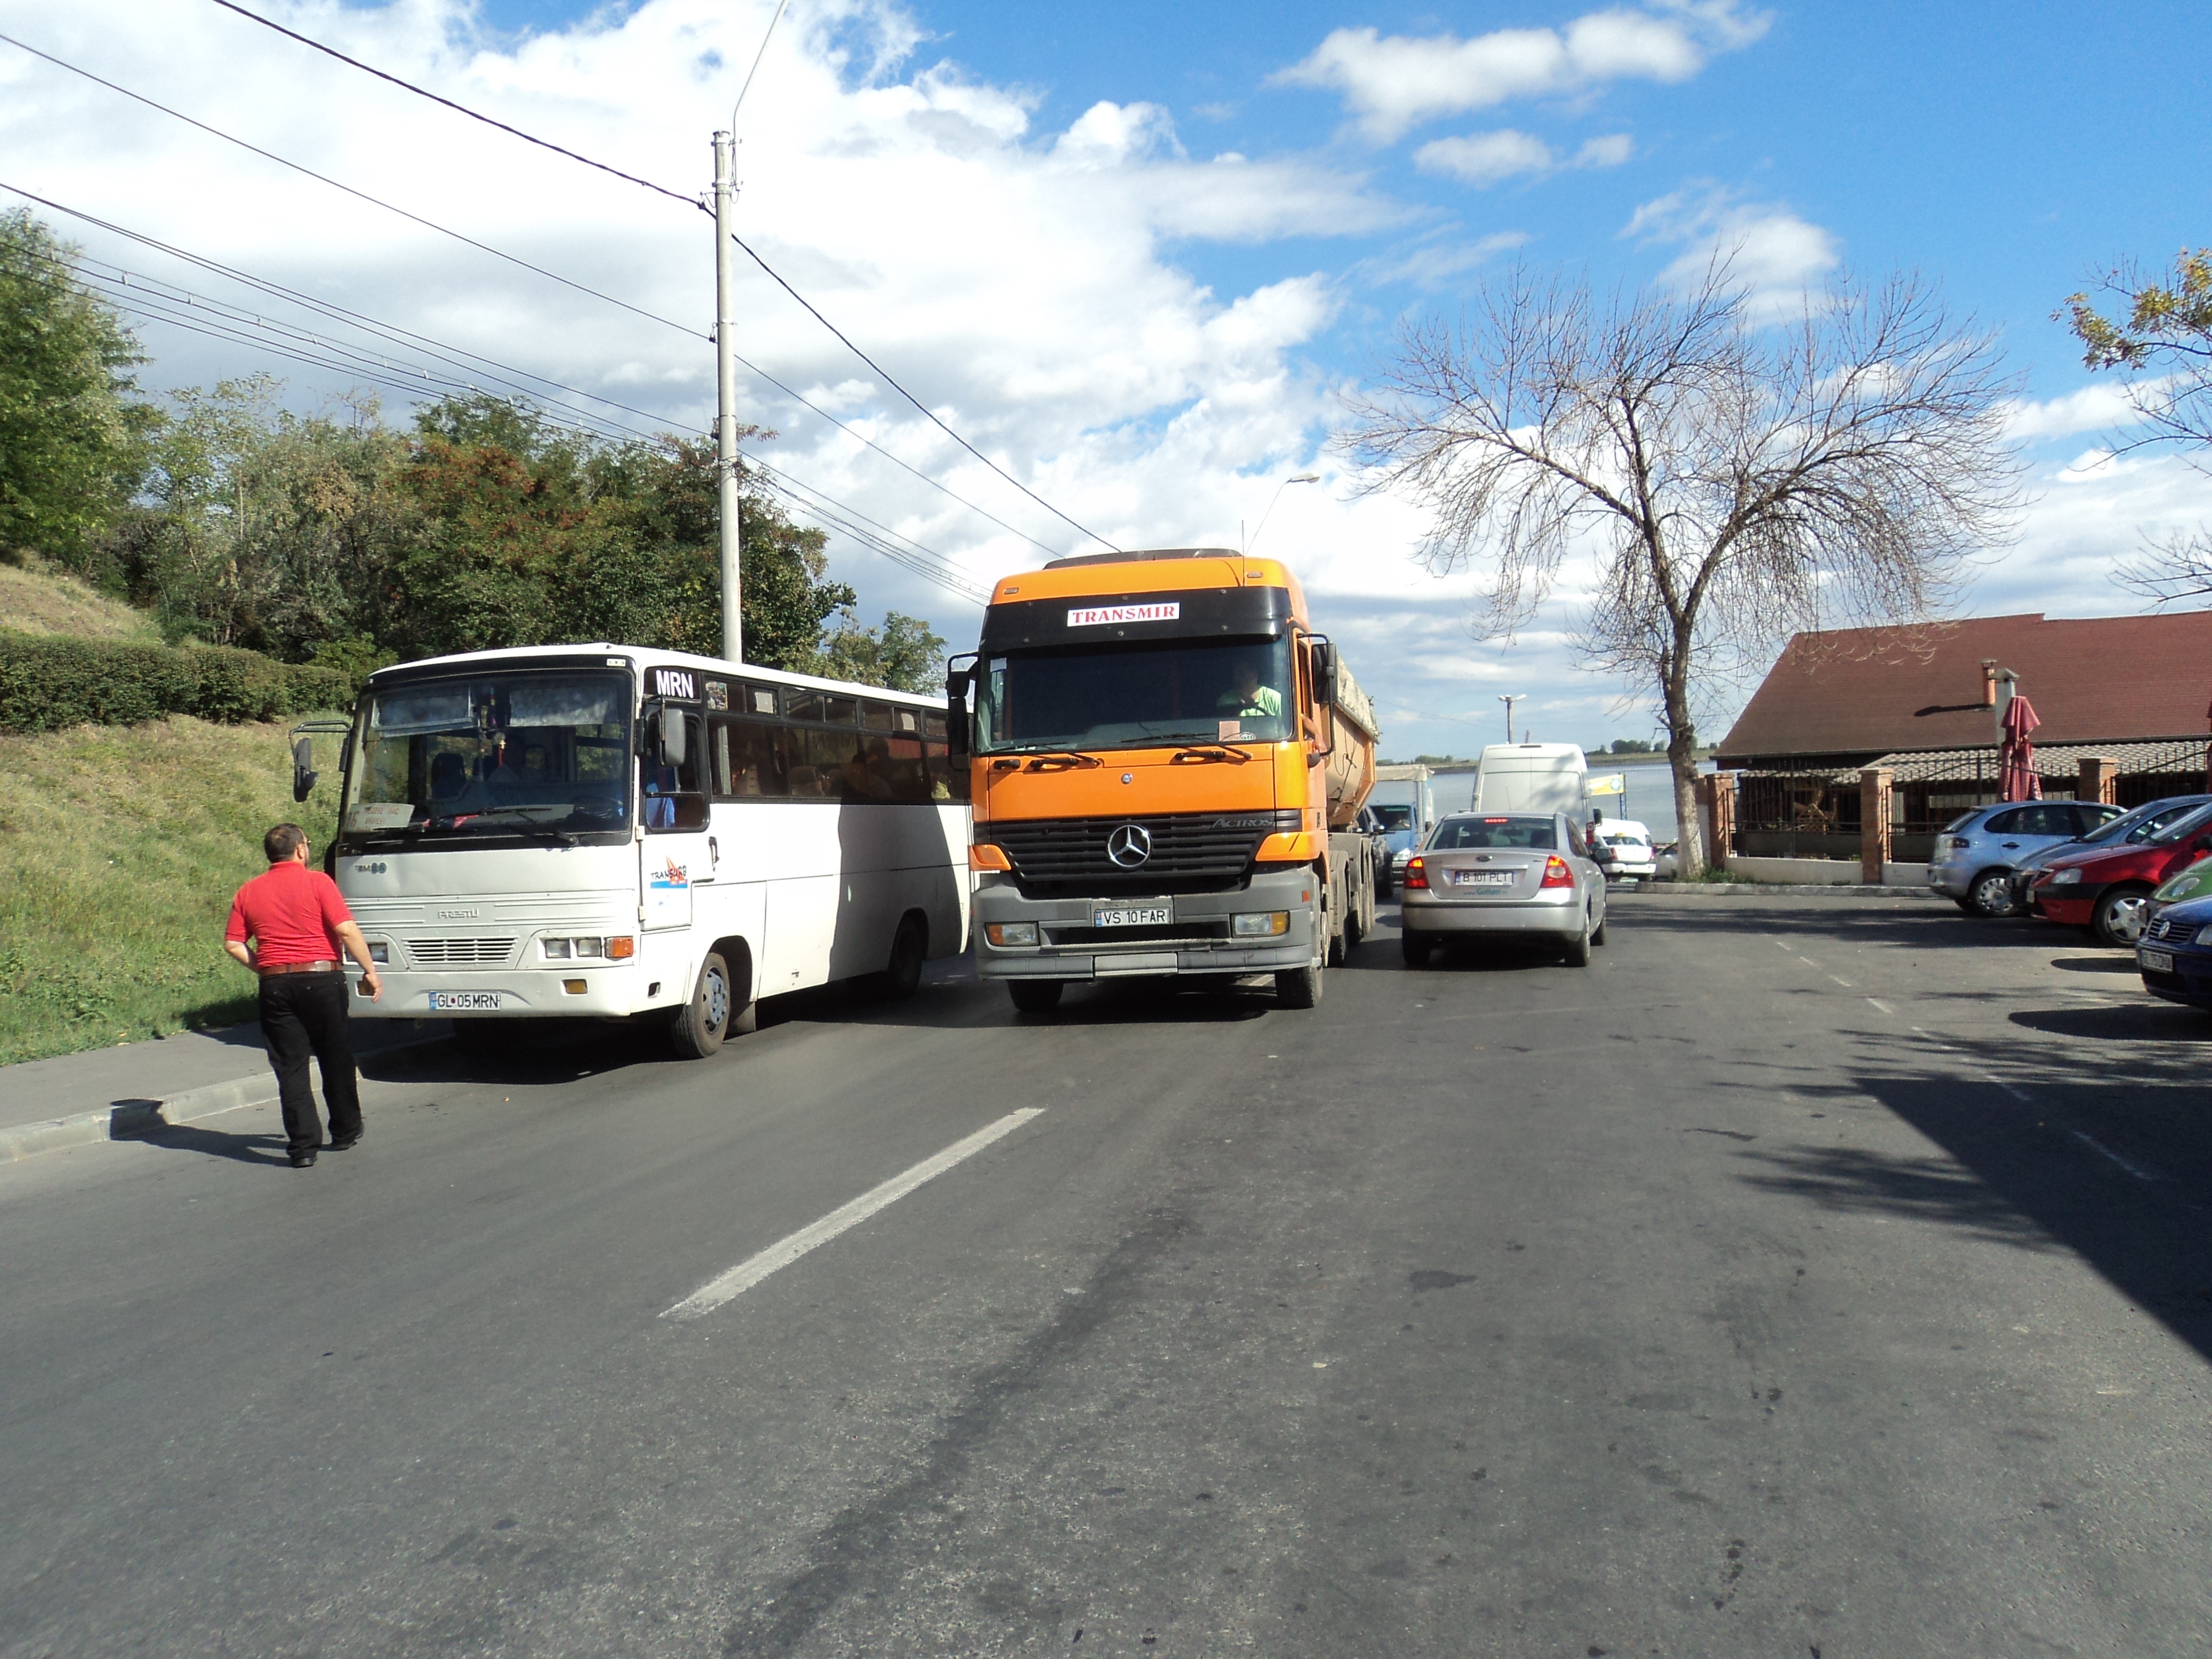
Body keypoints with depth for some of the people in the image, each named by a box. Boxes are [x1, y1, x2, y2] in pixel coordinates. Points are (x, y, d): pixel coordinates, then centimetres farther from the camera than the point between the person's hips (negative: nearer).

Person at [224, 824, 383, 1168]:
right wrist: (370, 970, -6)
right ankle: (345, 1132, 24)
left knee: (291, 1067, 5)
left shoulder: (248, 892, 7)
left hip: (276, 986, 3)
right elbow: (347, 931, -13)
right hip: (322, 980, -2)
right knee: (336, 1059, 13)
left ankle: (304, 1144, -1)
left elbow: (233, 945, 5)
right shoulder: (317, 882, -6)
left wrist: (265, 967, 17)